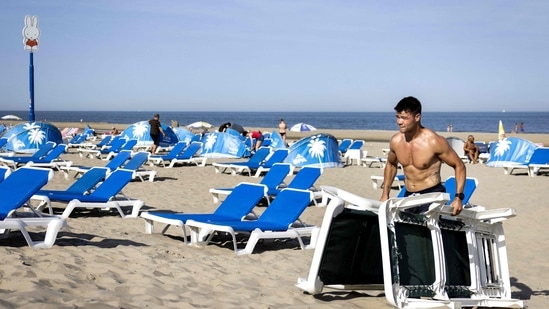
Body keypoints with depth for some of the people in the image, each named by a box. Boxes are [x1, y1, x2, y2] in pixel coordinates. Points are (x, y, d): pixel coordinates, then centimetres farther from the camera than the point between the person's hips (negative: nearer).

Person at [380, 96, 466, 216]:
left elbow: (459, 166, -7)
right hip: (409, 197, 6)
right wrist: (385, 195, 16)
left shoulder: (434, 141, -16)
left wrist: (458, 197, -15)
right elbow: (391, 164, 20)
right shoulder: (395, 141, -1)